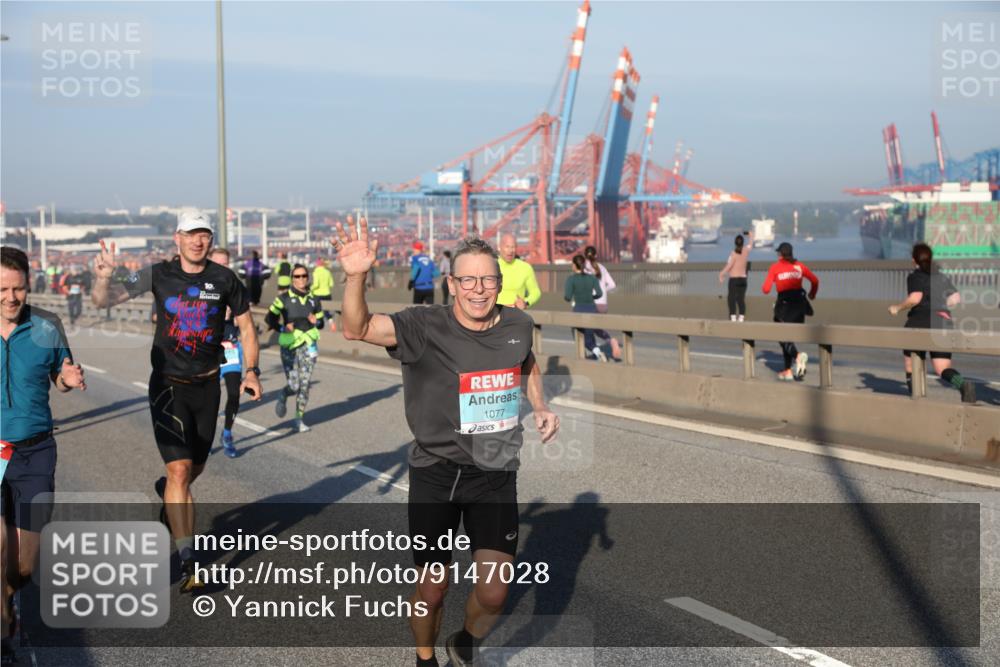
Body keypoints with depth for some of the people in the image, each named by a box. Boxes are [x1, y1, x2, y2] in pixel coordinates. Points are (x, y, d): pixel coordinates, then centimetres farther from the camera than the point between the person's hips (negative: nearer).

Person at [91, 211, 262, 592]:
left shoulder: (224, 279, -3)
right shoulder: (158, 275, -7)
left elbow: (245, 324, 9)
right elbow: (104, 300, -11)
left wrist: (251, 371, 1)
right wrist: (103, 276, -33)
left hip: (207, 386, 3)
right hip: (168, 386, -3)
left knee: (194, 468, 16)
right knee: (180, 469, -14)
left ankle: (168, 492, 53)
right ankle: (188, 562, -11)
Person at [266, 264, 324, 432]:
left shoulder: (314, 300, 9)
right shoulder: (283, 298, -2)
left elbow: (321, 322, 18)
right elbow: (271, 318, 0)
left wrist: (316, 322, -5)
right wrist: (283, 328, -16)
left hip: (308, 346, 3)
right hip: (289, 346, -3)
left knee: (304, 385, -1)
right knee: (294, 386, -7)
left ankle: (300, 419, 13)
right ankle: (282, 396, 28)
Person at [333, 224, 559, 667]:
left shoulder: (517, 325, -1)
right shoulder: (426, 328, -14)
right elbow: (356, 329, -28)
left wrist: (540, 407, 9)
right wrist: (355, 276, -45)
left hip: (495, 475, 2)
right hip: (436, 474, -2)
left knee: (494, 593, -4)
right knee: (432, 589, 6)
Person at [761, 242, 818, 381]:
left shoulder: (775, 268, -3)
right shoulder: (799, 266, 6)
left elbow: (766, 289, -7)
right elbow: (815, 280, 8)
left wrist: (763, 287, 16)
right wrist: (812, 294, 26)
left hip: (784, 303, -4)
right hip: (799, 303, 4)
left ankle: (798, 356, -29)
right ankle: (788, 371, 14)